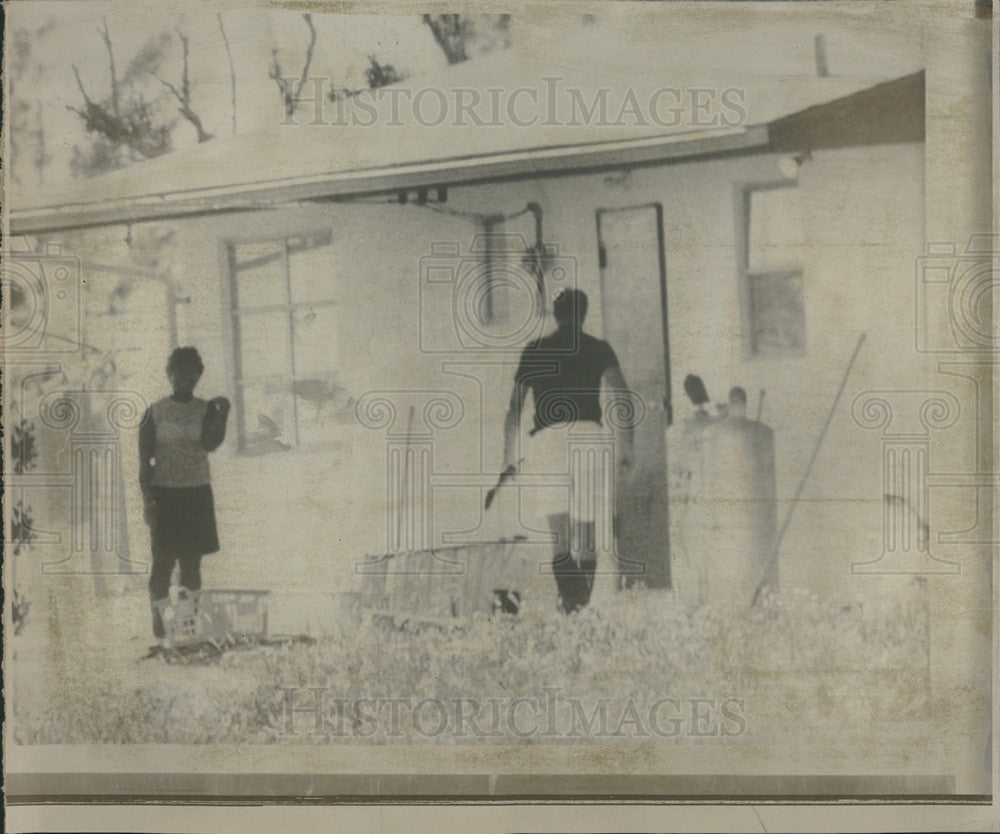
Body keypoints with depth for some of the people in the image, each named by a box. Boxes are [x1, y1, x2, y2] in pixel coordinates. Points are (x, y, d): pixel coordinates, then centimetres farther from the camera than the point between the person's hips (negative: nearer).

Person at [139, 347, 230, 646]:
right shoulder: (155, 412, -2)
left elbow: (211, 444, -14)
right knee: (163, 560, -3)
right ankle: (158, 623, 5)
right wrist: (147, 500, -9)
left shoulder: (206, 410, 3)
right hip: (164, 494, -2)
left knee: (193, 559, 7)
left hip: (198, 494, 2)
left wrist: (223, 414, -25)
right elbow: (145, 461, -2)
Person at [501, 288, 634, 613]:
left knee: (560, 538, -7)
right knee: (586, 537, 12)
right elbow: (624, 401, 2)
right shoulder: (599, 349, 14)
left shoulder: (534, 350, 15)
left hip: (546, 440, 0)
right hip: (589, 437, 1)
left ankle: (570, 600, -28)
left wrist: (508, 459, 18)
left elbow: (514, 409, 14)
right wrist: (625, 447, 6)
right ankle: (583, 604, 15)